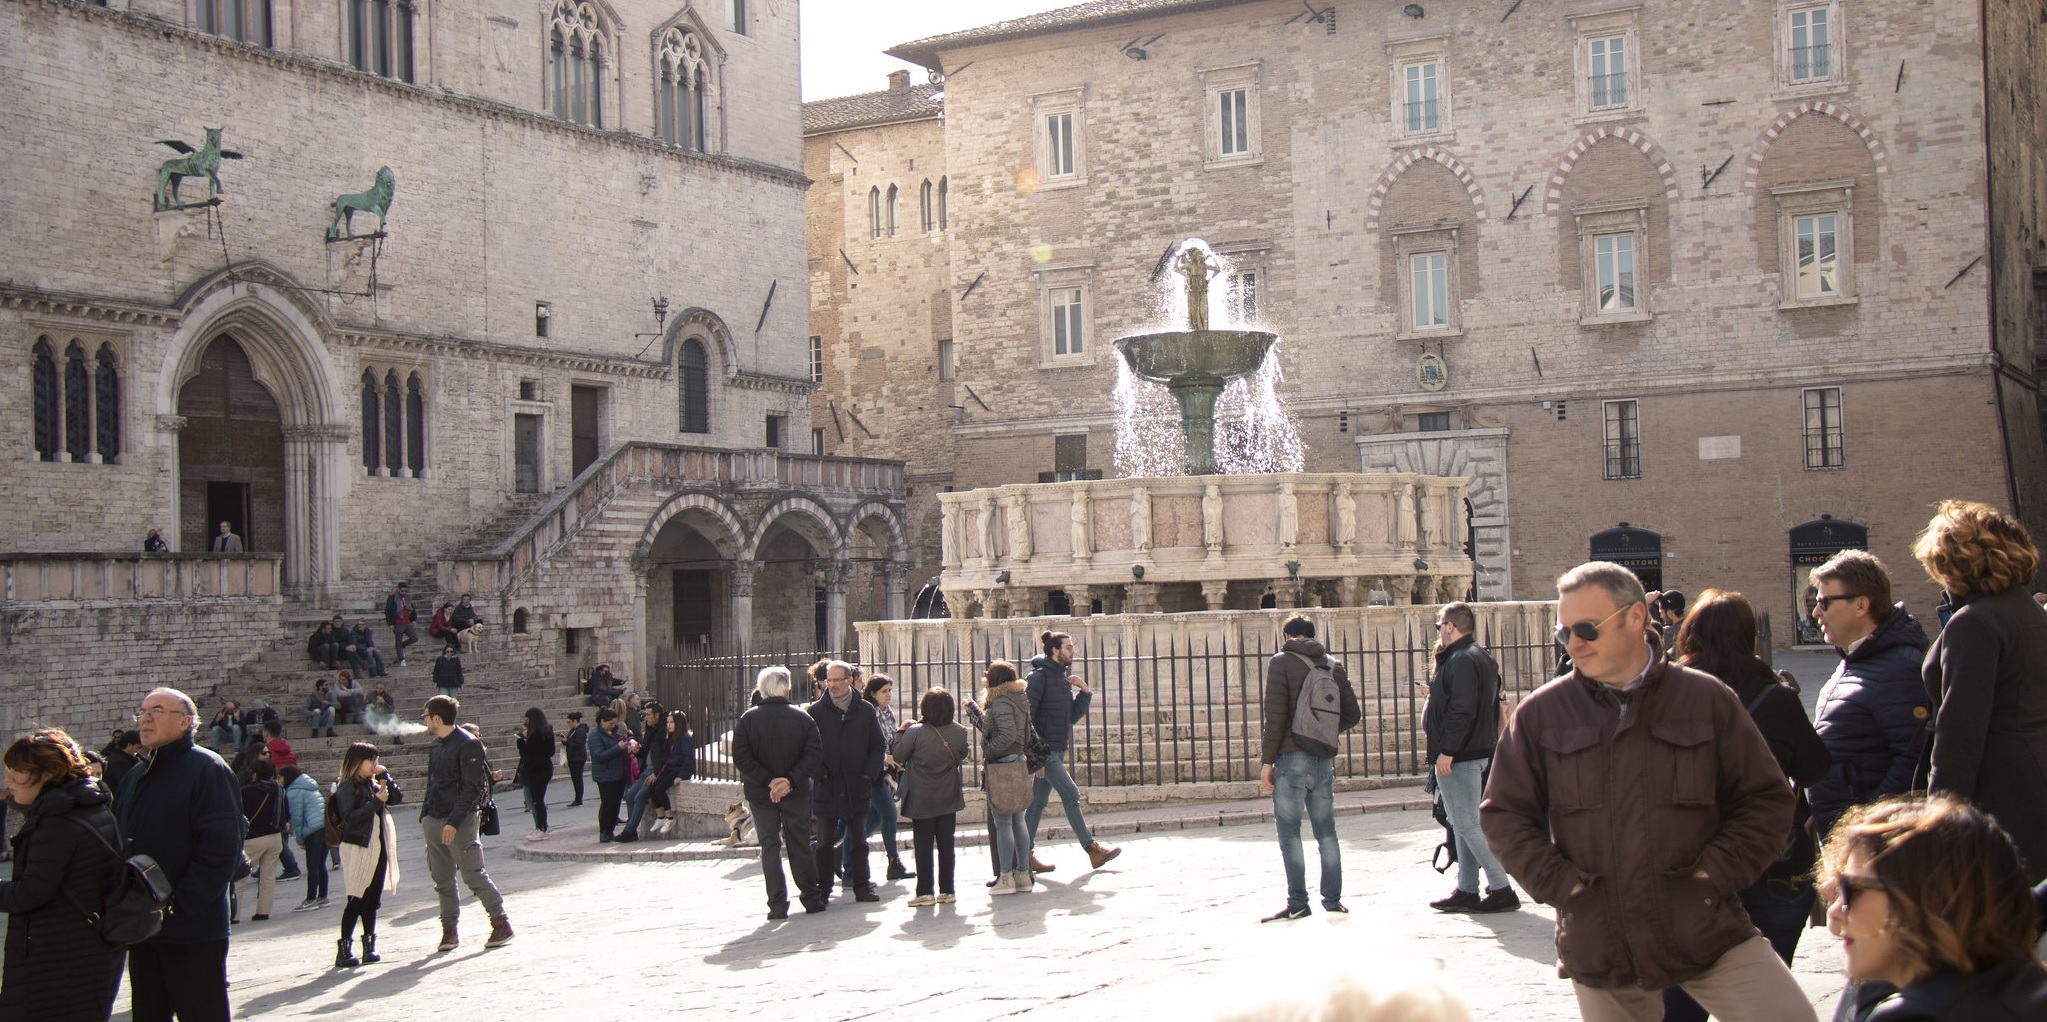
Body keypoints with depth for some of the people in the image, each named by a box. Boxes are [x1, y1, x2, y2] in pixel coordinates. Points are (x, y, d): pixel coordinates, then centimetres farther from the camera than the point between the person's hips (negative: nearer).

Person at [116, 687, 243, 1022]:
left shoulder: (207, 769, -10)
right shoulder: (135, 778, 16)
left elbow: (222, 846, -19)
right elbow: (118, 845, 20)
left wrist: (180, 904, -21)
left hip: (193, 933, -8)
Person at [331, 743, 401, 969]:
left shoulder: (372, 784, 14)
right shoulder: (347, 787, -8)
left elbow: (395, 797, 12)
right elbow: (350, 817, -18)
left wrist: (384, 776, 2)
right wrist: (376, 802, -19)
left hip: (378, 848, 7)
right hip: (358, 849, -7)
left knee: (372, 899, 8)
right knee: (356, 900, -8)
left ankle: (369, 946, 13)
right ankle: (344, 949, -3)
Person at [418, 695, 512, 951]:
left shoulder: (468, 745, -12)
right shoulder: (436, 745, 13)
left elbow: (471, 788, -16)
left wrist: (454, 822, -21)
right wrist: (425, 814, 10)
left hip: (459, 823, -8)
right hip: (433, 822, 8)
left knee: (474, 876, -6)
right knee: (442, 880, 8)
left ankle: (502, 924, 2)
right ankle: (449, 929, 14)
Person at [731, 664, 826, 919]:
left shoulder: (747, 719, -4)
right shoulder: (803, 718, -3)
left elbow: (740, 758, -11)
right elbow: (815, 755, -11)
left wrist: (768, 781, -12)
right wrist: (790, 780, -15)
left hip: (759, 793, 0)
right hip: (796, 793, 1)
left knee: (769, 846, 5)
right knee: (800, 845, 11)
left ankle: (777, 904, 1)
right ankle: (811, 898, 15)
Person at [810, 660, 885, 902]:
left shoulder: (865, 710, 4)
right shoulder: (816, 711, 0)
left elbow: (878, 746, 7)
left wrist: (869, 773, -4)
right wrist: (819, 772, -11)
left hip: (858, 786, 1)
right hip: (826, 787, -1)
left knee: (858, 840, 9)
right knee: (825, 842, 5)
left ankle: (862, 886, 16)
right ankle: (822, 890, 12)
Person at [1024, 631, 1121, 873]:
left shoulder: (1062, 678, 16)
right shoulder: (1039, 677, -11)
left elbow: (1072, 716, 18)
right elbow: (1026, 714, -16)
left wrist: (1085, 692, 4)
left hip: (1057, 749, 9)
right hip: (1044, 749, -9)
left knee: (1038, 801, 10)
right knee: (1070, 794, -10)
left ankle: (1026, 855, 14)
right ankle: (1092, 849, -7)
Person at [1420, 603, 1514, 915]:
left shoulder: (1461, 661, -17)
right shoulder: (1481, 657, 18)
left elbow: (1462, 711, -25)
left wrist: (1446, 751, -25)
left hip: (1459, 758, -11)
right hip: (1476, 754, 11)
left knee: (1467, 825, -8)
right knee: (1464, 824, 13)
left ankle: (1502, 890, -8)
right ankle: (1467, 891, 17)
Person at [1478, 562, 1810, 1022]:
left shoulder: (1706, 699, 1)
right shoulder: (1541, 714, 3)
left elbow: (1767, 800, 6)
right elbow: (1503, 813, 6)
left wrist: (1719, 869, -6)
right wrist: (1557, 881, -5)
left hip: (1706, 929, -1)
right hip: (1597, 945, 1)